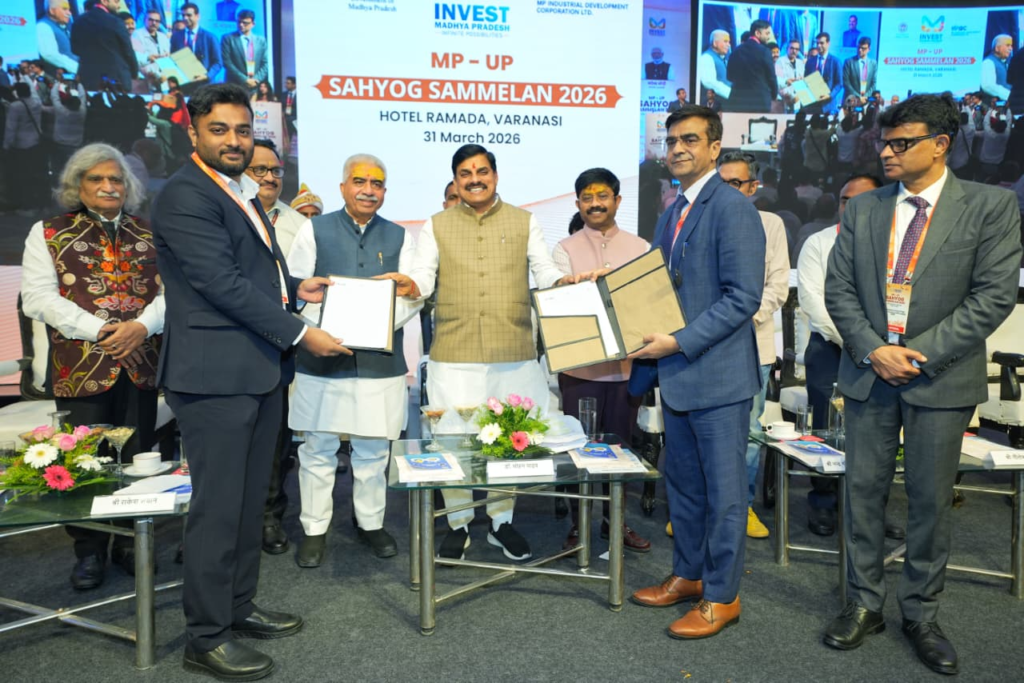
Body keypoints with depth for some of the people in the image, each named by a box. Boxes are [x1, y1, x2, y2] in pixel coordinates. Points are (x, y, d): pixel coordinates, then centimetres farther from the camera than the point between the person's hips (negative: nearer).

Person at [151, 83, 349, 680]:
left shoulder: (243, 193, 20)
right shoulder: (185, 196, -12)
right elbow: (223, 283, -19)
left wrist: (296, 288, 12)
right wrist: (300, 334, -16)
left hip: (261, 372, 9)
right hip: (216, 375, -9)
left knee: (250, 500, 16)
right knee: (218, 507, -1)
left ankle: (238, 607, 31)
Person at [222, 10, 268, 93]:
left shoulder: (261, 40, 15)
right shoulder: (228, 38, 4)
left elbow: (265, 64, 11)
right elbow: (227, 63, -4)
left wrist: (256, 79, -6)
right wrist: (245, 80, -12)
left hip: (255, 86, 3)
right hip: (235, 86, -3)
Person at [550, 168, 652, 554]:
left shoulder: (640, 248, 8)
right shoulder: (565, 250, 2)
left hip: (628, 363, 2)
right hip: (580, 365, -2)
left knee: (620, 445, 12)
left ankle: (615, 520, 29)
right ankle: (578, 523, 22)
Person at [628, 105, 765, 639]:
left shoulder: (733, 209, -12)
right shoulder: (670, 215, 15)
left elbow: (743, 297, -19)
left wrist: (680, 342, -20)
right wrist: (649, 344, 7)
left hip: (718, 373, -8)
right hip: (676, 374, 8)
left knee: (723, 489, 4)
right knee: (683, 483, 17)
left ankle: (721, 596, 19)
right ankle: (688, 575, 33)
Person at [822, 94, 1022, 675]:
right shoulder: (863, 209, 6)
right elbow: (839, 289, 3)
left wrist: (920, 352, -15)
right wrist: (873, 349, -10)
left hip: (941, 378, -2)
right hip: (869, 373, 3)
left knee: (931, 500, 8)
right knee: (864, 491, 8)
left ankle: (921, 615, 25)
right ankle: (865, 605, 24)